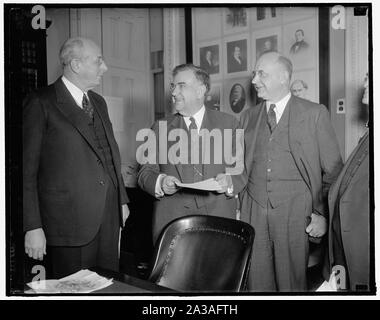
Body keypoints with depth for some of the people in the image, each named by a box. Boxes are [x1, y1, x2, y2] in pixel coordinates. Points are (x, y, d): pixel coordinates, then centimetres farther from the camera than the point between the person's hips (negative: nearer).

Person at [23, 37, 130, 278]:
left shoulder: (98, 102, 16)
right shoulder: (41, 104, -7)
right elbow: (27, 170, -8)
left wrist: (122, 199, 17)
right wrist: (33, 227, -12)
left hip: (109, 217, 6)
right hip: (70, 220, -6)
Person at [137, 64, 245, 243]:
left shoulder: (228, 123, 7)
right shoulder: (160, 128, 9)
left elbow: (242, 166, 6)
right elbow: (145, 172, 8)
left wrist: (230, 181, -14)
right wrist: (159, 182, -12)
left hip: (218, 219, 0)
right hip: (171, 221, 1)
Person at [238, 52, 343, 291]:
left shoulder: (314, 114, 0)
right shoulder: (248, 117, 12)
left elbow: (333, 171, -1)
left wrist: (323, 215, -6)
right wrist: (238, 207, 7)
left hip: (295, 215, -3)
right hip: (253, 213, 3)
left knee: (292, 282, 4)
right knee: (257, 282, 7)